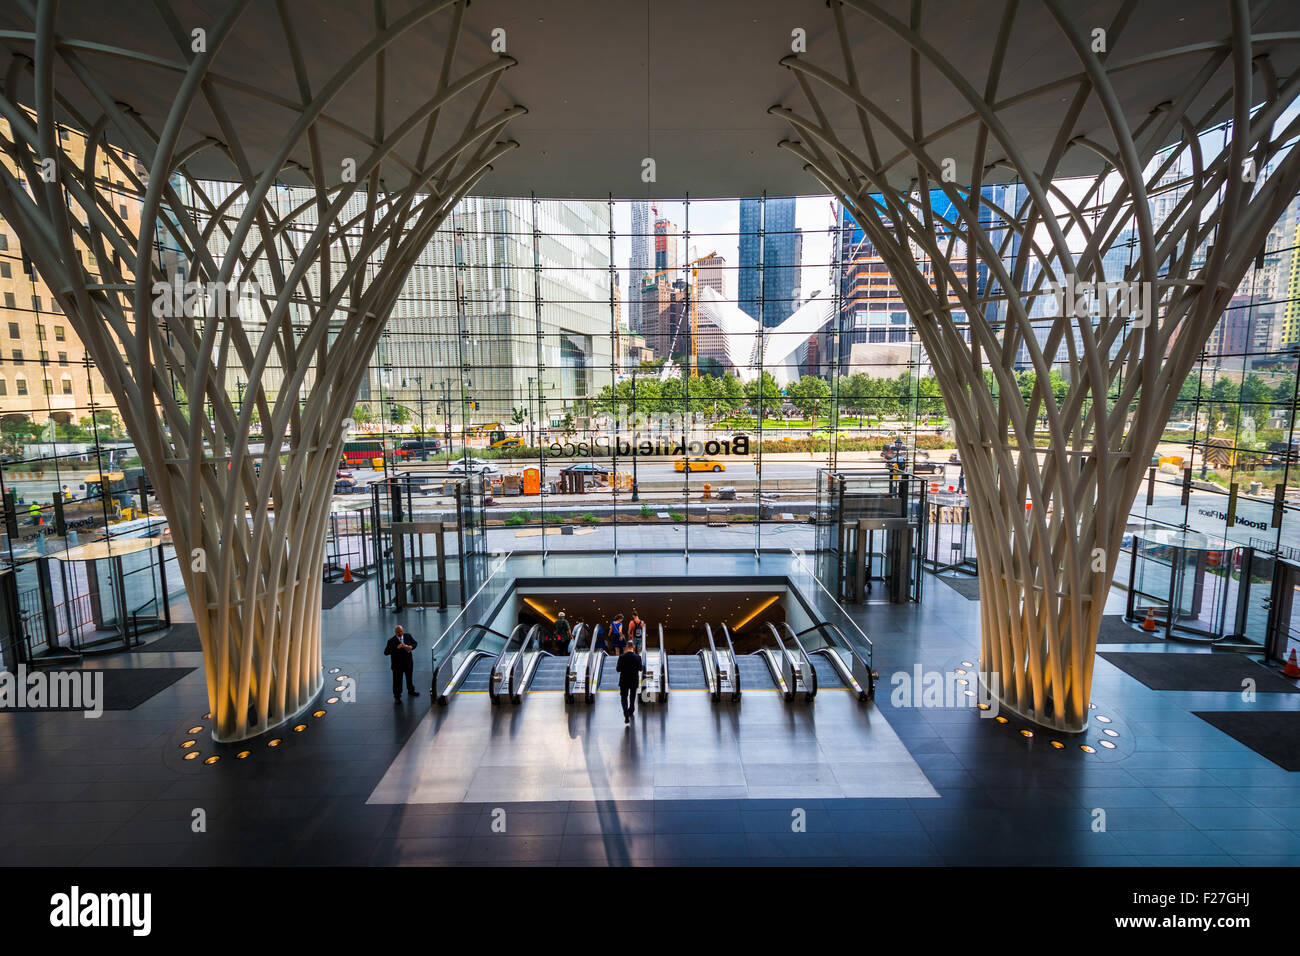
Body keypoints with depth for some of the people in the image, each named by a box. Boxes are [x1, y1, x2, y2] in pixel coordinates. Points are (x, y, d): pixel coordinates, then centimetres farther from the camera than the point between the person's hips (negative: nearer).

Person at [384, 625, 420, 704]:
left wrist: (411, 647, -17)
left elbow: (415, 643, 6)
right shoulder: (391, 641, -18)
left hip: (408, 662, 4)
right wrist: (396, 648, -34)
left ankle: (411, 690, 46)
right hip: (397, 664, -4)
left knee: (409, 677, 23)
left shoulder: (408, 636, -6)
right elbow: (386, 652, -23)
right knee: (397, 680, 5)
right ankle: (397, 696, 23)